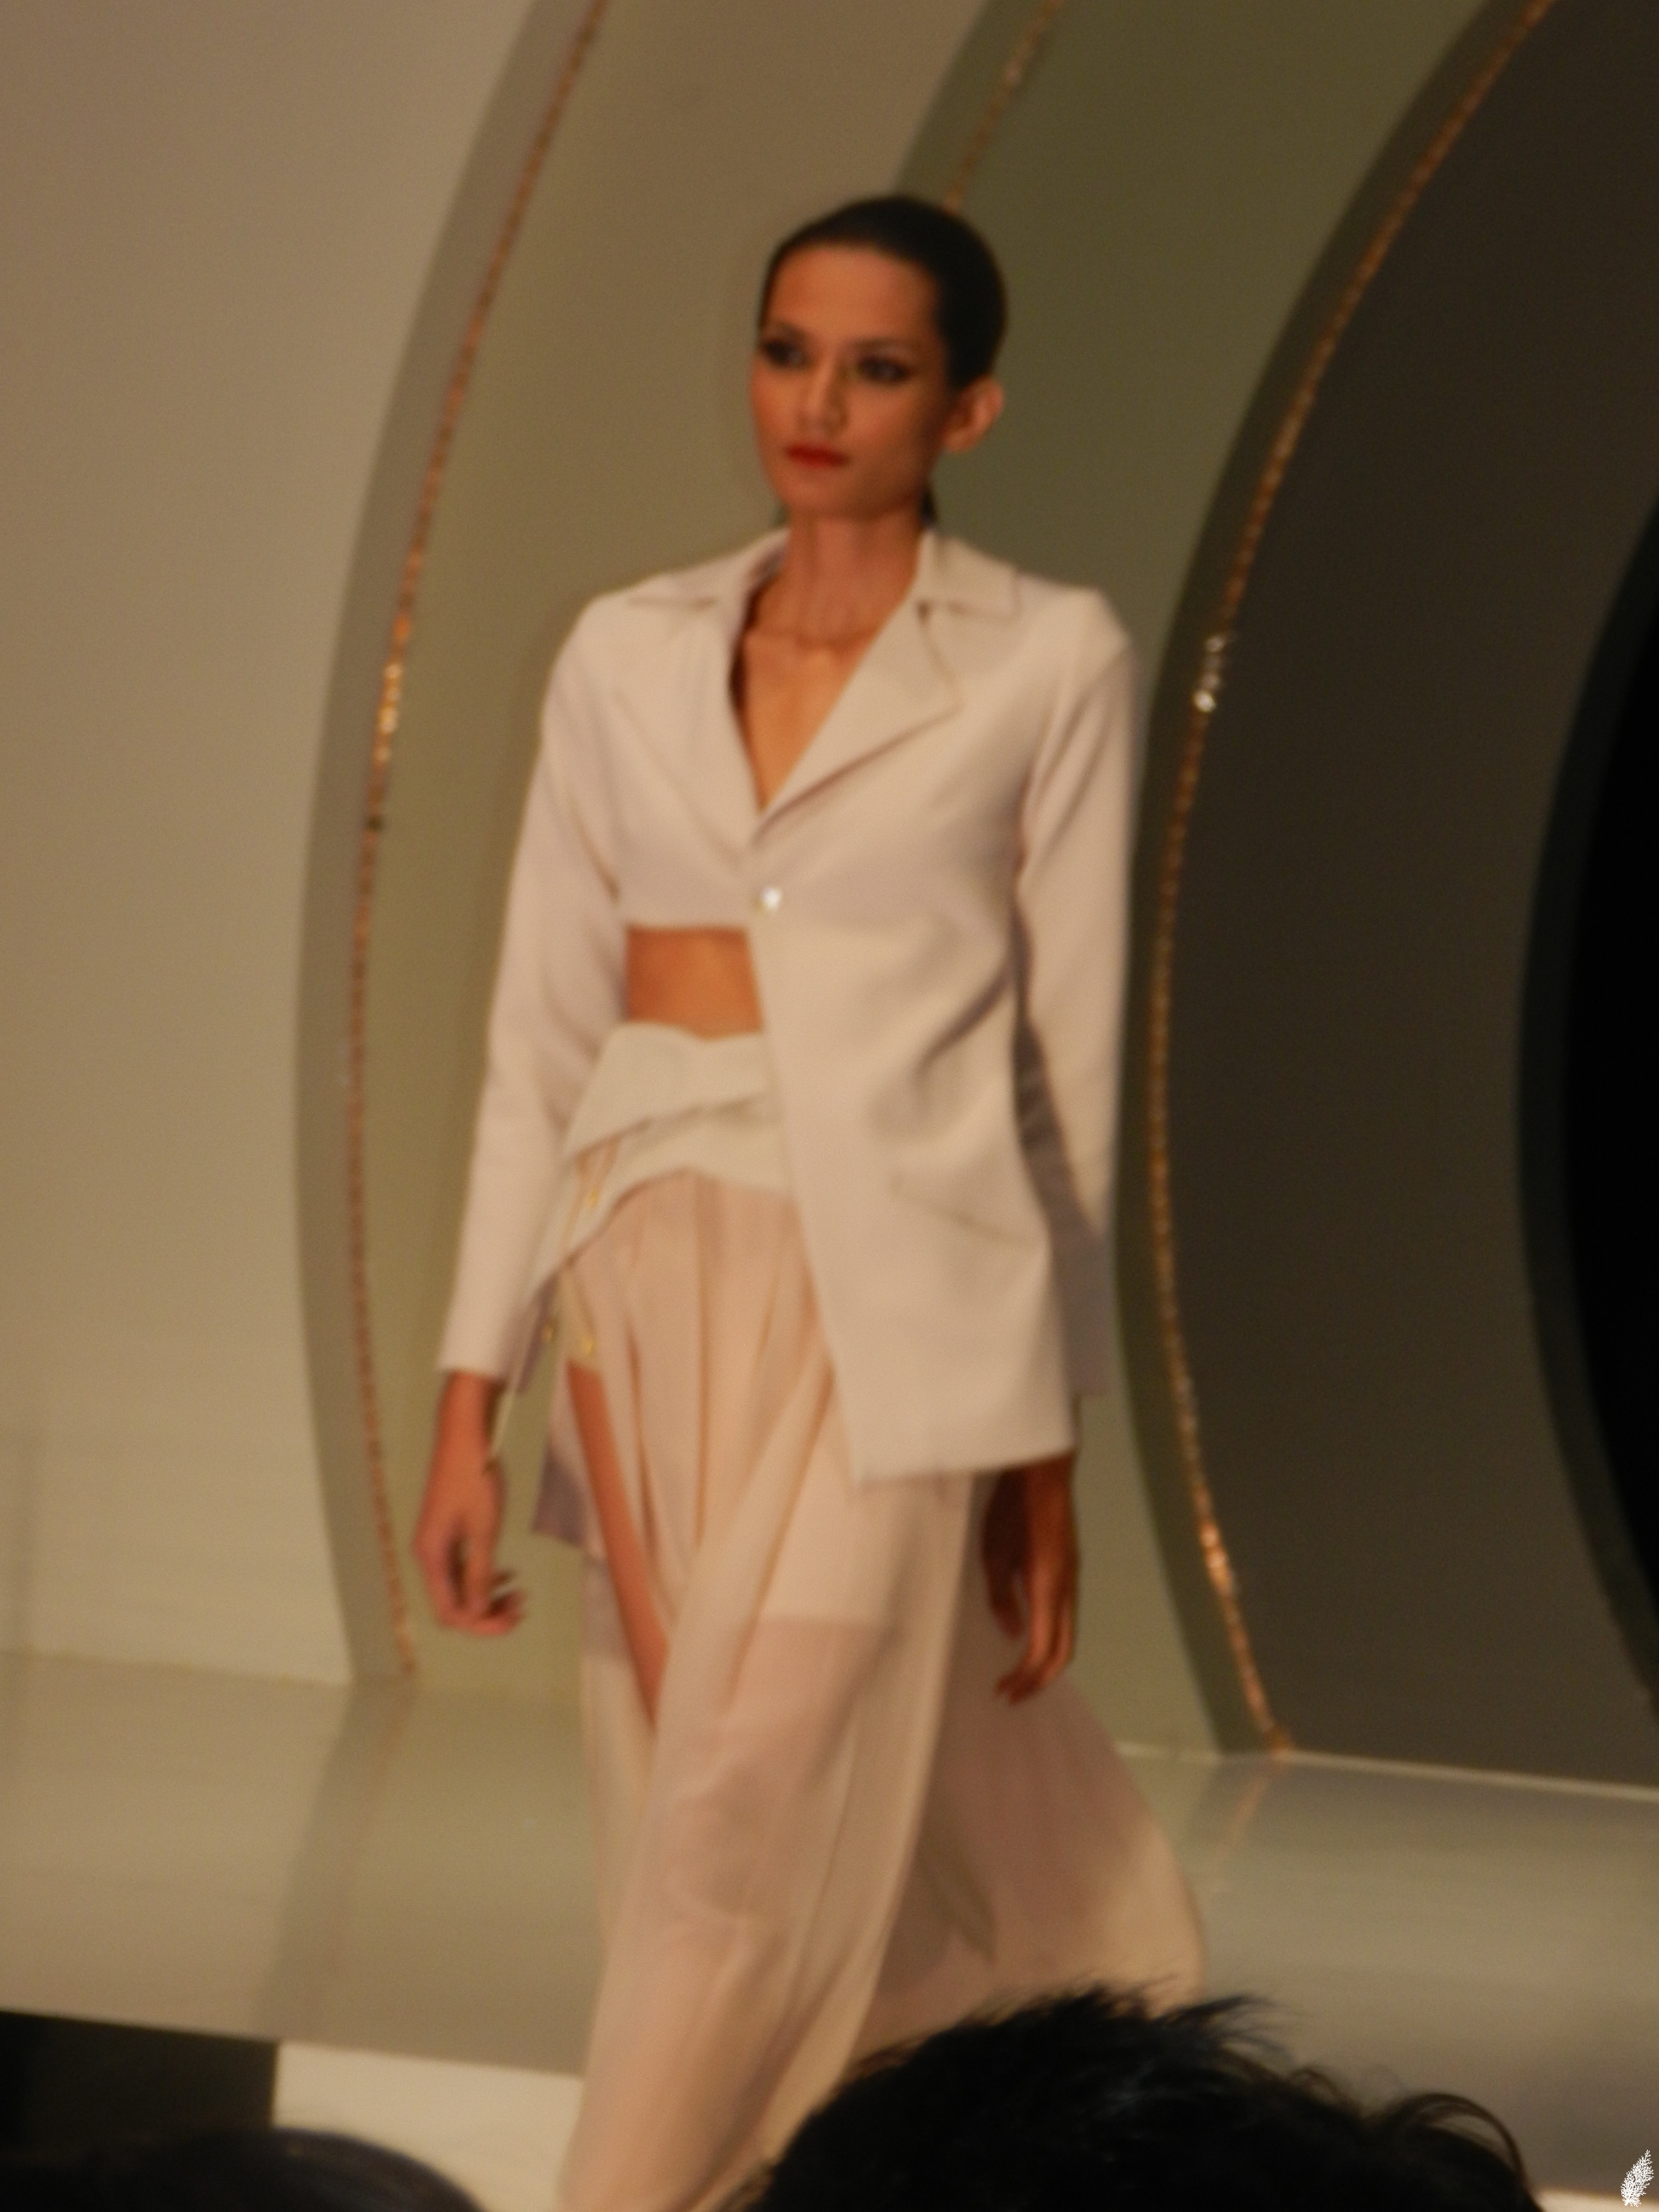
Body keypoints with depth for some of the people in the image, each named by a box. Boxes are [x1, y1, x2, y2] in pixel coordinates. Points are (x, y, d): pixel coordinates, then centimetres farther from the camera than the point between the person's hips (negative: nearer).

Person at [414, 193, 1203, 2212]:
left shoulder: (1047, 664, 0)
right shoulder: (629, 657, 10)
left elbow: (1068, 1062, 2)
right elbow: (538, 1040, 9)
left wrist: (1044, 1440, 2)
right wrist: (471, 1407, 3)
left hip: (894, 1294, -4)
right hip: (648, 1287, 4)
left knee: (756, 1819, -13)